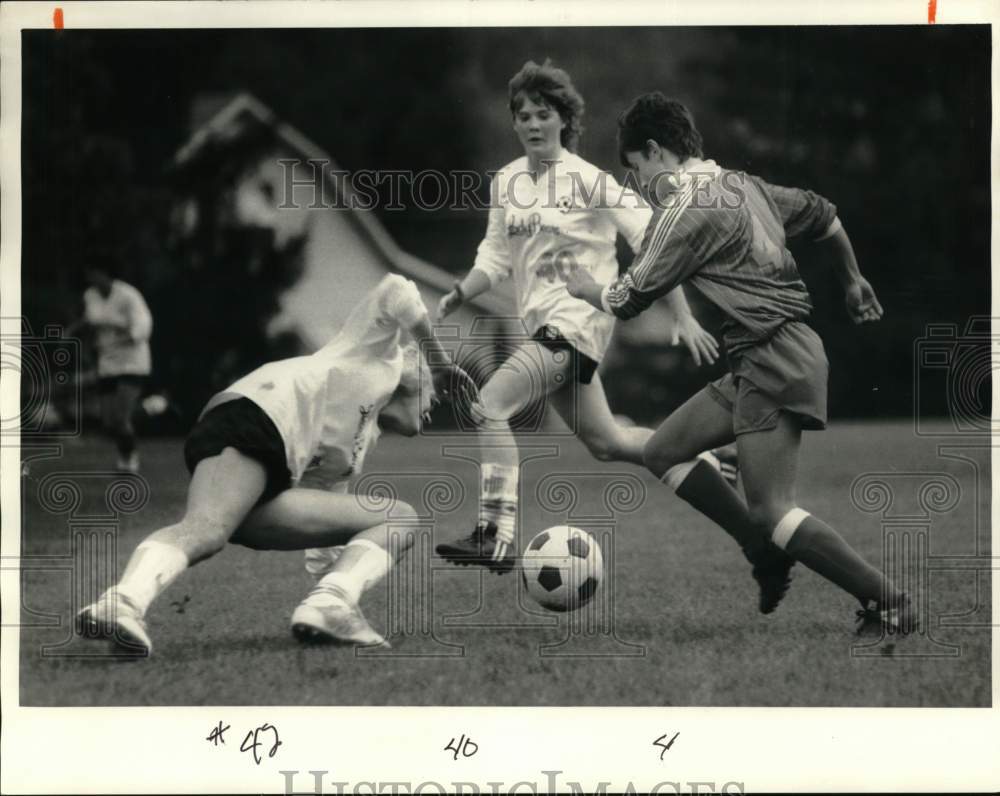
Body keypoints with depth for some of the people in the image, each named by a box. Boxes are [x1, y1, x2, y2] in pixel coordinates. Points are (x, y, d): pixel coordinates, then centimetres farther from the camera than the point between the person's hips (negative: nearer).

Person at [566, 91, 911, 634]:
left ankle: (888, 605, -10)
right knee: (663, 451, 12)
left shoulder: (687, 208, -11)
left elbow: (627, 300, -4)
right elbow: (823, 215, 26)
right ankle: (768, 553, 8)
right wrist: (852, 280, 41)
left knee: (770, 513, -13)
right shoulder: (742, 184, 15)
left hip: (773, 359, -10)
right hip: (757, 364, 10)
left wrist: (584, 287, 18)